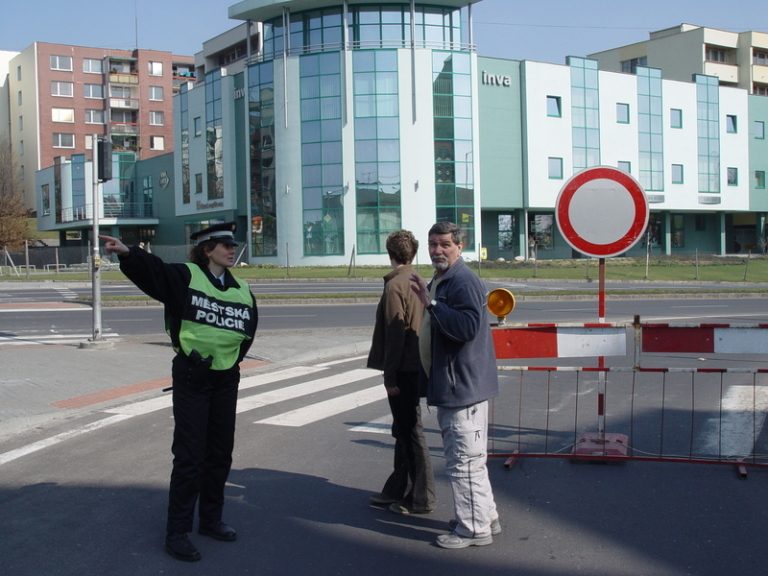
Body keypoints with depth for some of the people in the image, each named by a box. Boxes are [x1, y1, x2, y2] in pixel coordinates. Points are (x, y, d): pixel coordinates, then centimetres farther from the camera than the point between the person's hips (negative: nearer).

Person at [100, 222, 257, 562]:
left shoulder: (241, 290, 7)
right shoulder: (185, 276, -8)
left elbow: (249, 329, 17)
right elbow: (150, 269, -25)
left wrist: (232, 355, 5)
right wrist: (126, 252, -43)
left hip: (226, 378, 6)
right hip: (191, 378, -6)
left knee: (220, 452, 14)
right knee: (189, 454, -4)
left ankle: (210, 520, 31)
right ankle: (177, 532, 7)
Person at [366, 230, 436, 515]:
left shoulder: (394, 286, -15)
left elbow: (395, 334, -19)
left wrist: (390, 376, -16)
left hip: (403, 370, -9)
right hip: (415, 366, 9)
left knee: (410, 431, -1)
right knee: (404, 430, 16)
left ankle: (421, 497, 7)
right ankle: (397, 490, 26)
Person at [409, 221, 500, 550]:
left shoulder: (463, 282, -17)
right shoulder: (440, 280, 16)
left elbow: (468, 327, -30)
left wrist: (430, 303, -30)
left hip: (463, 386, -11)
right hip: (453, 386, 11)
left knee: (464, 460, -4)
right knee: (466, 458, 20)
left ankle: (474, 529, 7)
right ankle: (485, 518, 31)